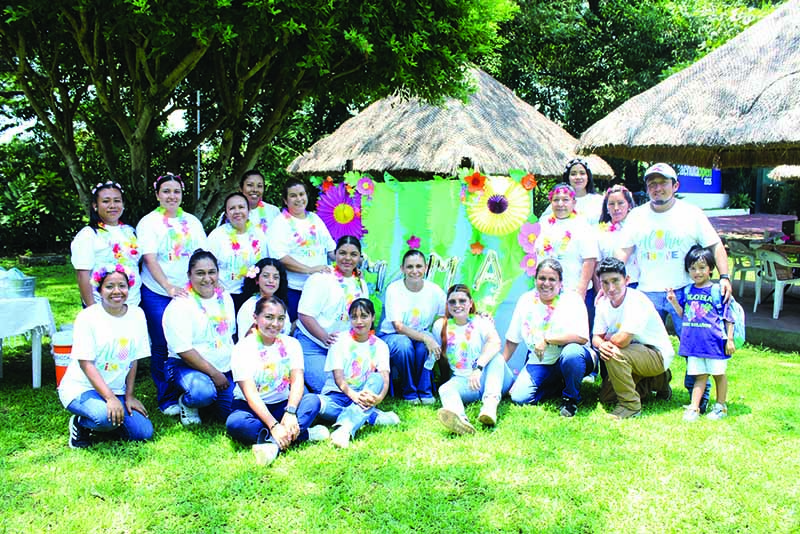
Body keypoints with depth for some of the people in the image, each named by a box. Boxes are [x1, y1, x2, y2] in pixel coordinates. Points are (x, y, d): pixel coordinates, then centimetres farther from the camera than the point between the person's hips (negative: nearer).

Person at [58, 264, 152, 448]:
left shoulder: (137, 315, 0)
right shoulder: (87, 317, -13)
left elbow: (134, 360, 6)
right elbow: (86, 364, -17)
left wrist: (129, 396, 2)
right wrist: (110, 398, -25)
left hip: (116, 390, 5)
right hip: (82, 388, -5)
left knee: (144, 432, -12)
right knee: (107, 417, -35)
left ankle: (99, 422, 13)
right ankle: (80, 423, -1)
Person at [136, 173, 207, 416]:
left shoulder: (192, 221, 12)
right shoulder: (149, 222, 0)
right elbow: (149, 259, -11)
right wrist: (169, 287, -23)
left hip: (189, 293, 3)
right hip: (158, 294, -3)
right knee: (162, 347, 1)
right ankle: (167, 399, 12)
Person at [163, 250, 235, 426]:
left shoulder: (225, 298, 9)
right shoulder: (180, 305, -14)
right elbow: (183, 349, -19)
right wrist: (214, 373, -18)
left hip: (224, 369, 7)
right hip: (186, 366, -6)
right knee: (203, 393, -36)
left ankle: (204, 400, 23)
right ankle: (187, 403, 1)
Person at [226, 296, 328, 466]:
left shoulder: (291, 344, 2)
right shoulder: (243, 348, -11)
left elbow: (297, 381, -13)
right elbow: (250, 394, -21)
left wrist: (290, 412, -32)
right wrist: (274, 425, -33)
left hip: (281, 406, 3)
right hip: (250, 407, -3)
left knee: (313, 400, -24)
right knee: (234, 423, -36)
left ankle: (274, 443, -39)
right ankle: (303, 434, -34)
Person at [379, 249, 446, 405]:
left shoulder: (434, 290, -6)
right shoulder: (394, 289, -16)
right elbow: (398, 326, -23)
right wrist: (425, 338, -36)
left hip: (421, 335, 2)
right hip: (392, 336, -2)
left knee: (429, 340, -32)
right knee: (403, 343, -36)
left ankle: (425, 391, -14)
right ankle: (409, 392, -13)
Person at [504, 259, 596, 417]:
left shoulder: (572, 299, -11)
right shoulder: (526, 300, 2)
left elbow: (582, 337, -25)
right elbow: (512, 339, 10)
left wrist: (546, 339, -24)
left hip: (569, 360, -4)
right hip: (539, 363, 4)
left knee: (572, 352, -39)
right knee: (519, 398, -16)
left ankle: (571, 398, -10)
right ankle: (559, 385, 12)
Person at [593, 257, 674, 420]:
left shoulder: (636, 300, -27)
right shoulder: (603, 303, -3)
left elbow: (622, 340, -35)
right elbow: (596, 337, 0)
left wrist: (607, 339, -12)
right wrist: (601, 345, -24)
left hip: (658, 356, -8)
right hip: (636, 354, 8)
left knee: (614, 353, -33)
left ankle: (630, 405, -16)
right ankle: (655, 381, 21)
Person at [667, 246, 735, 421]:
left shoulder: (717, 291, -5)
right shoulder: (687, 291, 8)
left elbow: (728, 318, -2)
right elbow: (683, 315, 14)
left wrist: (729, 339, -5)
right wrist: (674, 301, 0)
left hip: (714, 340, -3)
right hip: (694, 341, 3)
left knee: (719, 373, 9)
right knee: (700, 375, 7)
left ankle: (721, 406, 23)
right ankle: (694, 408, 8)